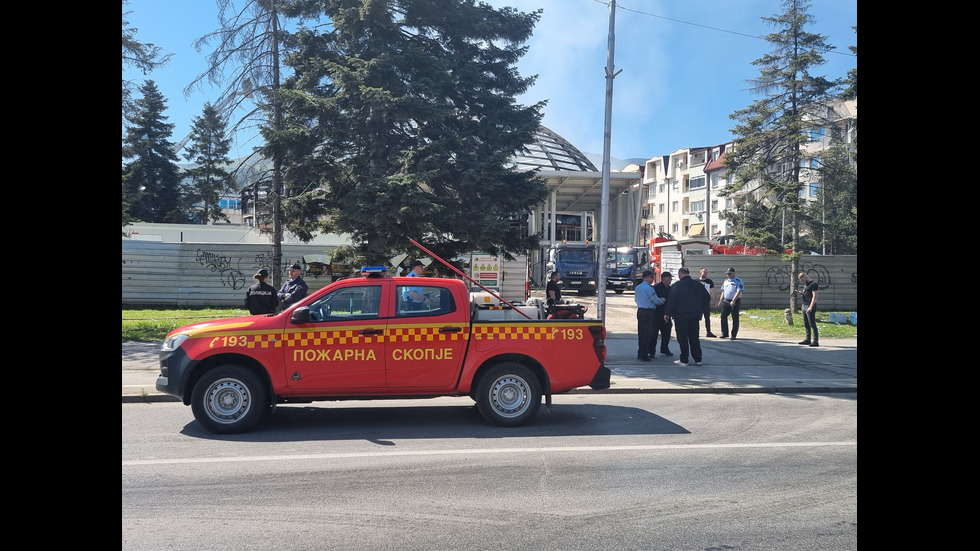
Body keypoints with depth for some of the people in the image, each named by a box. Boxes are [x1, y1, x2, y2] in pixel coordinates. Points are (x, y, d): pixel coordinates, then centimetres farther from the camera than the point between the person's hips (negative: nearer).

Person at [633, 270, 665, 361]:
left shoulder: (637, 287, 11)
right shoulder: (649, 288, -15)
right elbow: (656, 300, -10)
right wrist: (662, 300, 9)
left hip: (640, 311, 8)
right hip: (648, 312, -8)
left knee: (640, 333, 13)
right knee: (647, 334, -3)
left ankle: (640, 354, 18)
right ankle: (644, 355, -3)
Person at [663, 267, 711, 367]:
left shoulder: (676, 286, -10)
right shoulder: (698, 284, 4)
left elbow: (671, 300, -12)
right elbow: (707, 297, 9)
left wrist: (667, 313, -1)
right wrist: (702, 310, 18)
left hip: (681, 316, -4)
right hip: (695, 316, 4)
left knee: (682, 338, 2)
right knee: (694, 338, 13)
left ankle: (684, 360, 3)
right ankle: (697, 359, 16)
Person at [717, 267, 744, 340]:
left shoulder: (738, 281, -7)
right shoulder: (726, 281, 15)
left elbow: (738, 292, -17)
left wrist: (733, 301, -27)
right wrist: (720, 301, 14)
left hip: (735, 301, -6)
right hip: (726, 301, 6)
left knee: (735, 318, -1)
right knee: (723, 316, 1)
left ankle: (733, 335, 5)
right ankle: (724, 333, 10)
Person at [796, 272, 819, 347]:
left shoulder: (813, 284, -11)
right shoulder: (805, 284, 17)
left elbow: (814, 296, -17)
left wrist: (811, 307, -23)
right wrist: (801, 293, 6)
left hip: (810, 307, -9)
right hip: (804, 306, 9)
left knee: (812, 324, -9)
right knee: (806, 324, 12)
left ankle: (815, 341, -8)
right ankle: (808, 339, 19)